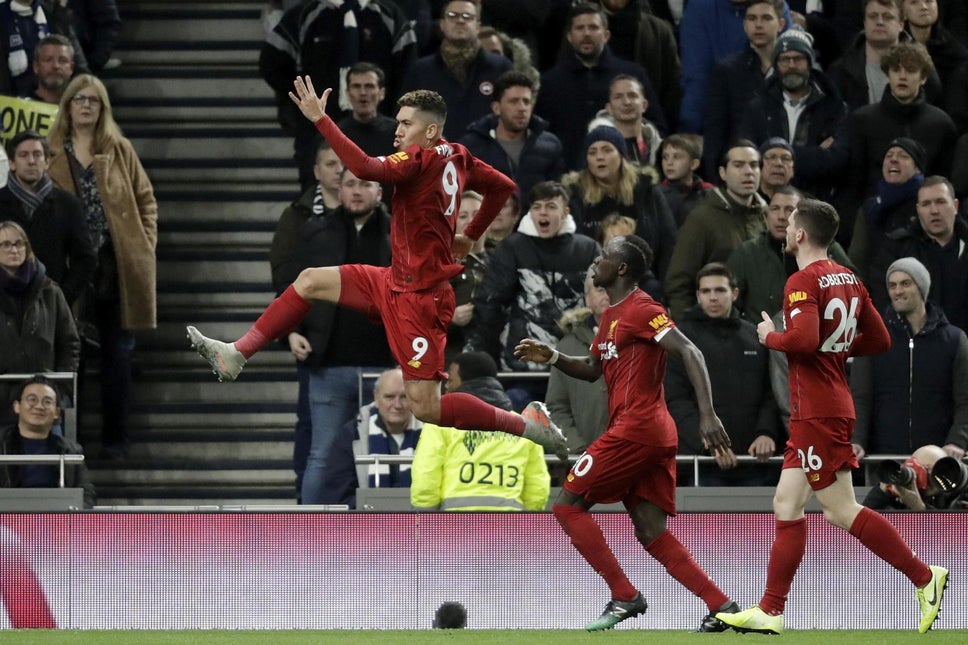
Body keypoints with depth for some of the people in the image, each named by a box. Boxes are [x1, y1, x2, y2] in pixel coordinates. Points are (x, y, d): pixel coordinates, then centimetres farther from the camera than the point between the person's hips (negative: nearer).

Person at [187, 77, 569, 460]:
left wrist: (320, 119, -33)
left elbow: (365, 168, -37)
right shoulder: (458, 159, 4)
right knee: (311, 281, 10)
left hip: (419, 298, -10)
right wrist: (470, 237, 27)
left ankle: (529, 425, -2)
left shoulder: (420, 159, -21)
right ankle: (235, 356, 14)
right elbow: (504, 187, 18)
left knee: (427, 408, -9)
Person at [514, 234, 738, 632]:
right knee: (652, 533, 4)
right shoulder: (611, 315, 20)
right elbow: (592, 369, 31)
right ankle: (721, 606, -4)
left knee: (567, 505, -3)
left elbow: (689, 353, -18)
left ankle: (624, 596, -6)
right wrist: (551, 357, 13)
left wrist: (707, 414, -26)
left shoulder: (640, 309, -10)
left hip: (635, 430, -10)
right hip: (656, 434, 10)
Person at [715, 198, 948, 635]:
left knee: (842, 510, -7)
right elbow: (879, 341, 15)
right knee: (787, 505, 9)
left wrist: (770, 337, -9)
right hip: (835, 405, 9)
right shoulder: (849, 279, 12)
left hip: (816, 414, -9)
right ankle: (769, 612, 9)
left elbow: (803, 340, -28)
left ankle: (923, 577, -8)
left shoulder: (804, 282, -14)